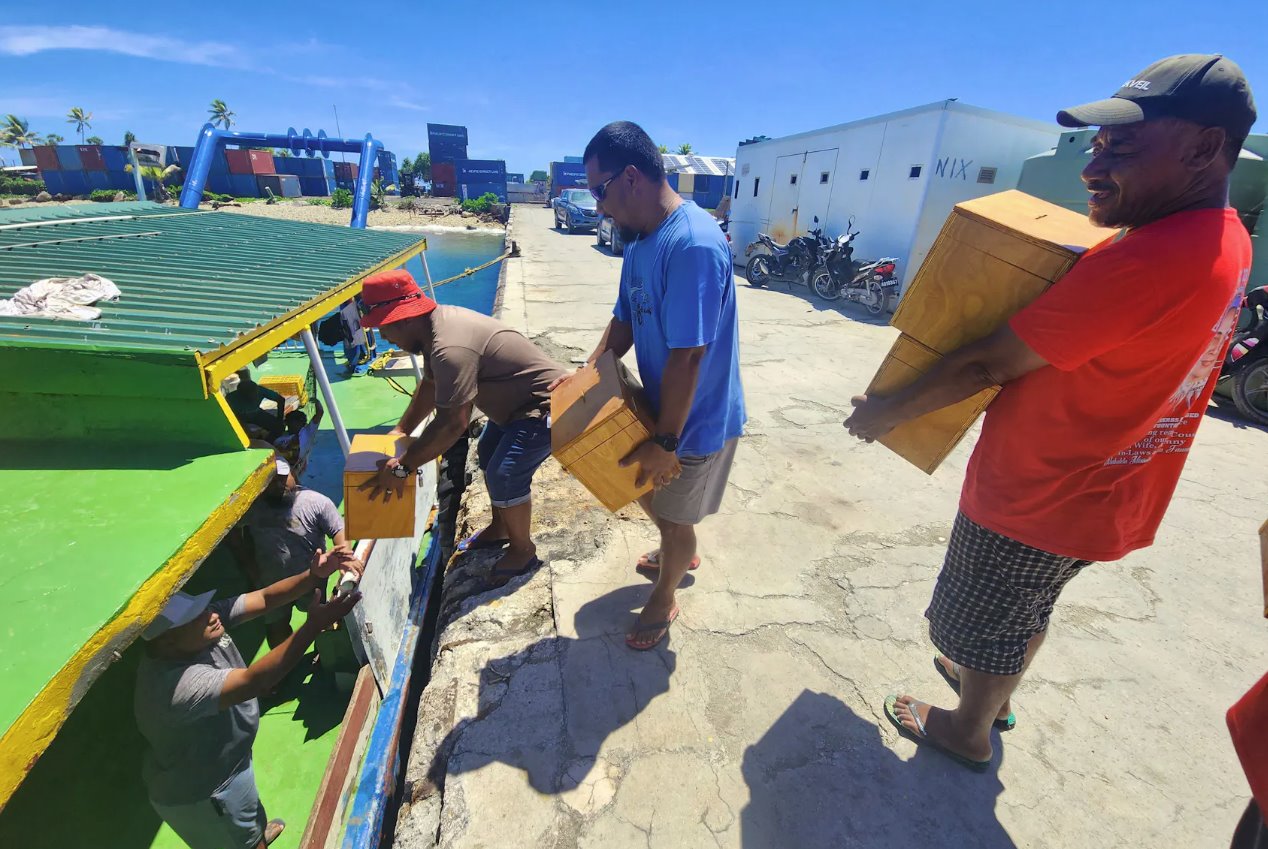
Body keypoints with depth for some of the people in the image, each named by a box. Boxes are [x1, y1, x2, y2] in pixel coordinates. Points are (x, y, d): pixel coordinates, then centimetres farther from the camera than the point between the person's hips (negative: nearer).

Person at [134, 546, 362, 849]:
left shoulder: (206, 620, -21)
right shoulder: (176, 685, -42)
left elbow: (265, 599, -20)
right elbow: (255, 681, -44)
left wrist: (314, 575, -38)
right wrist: (314, 625, -50)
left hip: (227, 760, 8)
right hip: (199, 793, -8)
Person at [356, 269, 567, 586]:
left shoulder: (451, 348, -31)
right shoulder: (436, 324, 1)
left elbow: (452, 424, -33)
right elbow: (430, 386, 15)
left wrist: (401, 468, -24)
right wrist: (400, 430, 16)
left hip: (546, 406, -11)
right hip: (518, 402, 11)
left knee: (505, 475, -16)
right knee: (488, 455, 21)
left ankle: (523, 550, 8)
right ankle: (499, 529, 37)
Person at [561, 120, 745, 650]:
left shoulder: (693, 245, -29)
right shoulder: (639, 240, 1)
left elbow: (687, 357, -29)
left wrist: (666, 442, -23)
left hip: (696, 421, -8)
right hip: (656, 406, 9)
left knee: (675, 517, 12)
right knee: (644, 490, 26)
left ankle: (663, 601, 41)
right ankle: (680, 554, 56)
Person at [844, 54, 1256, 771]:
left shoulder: (1149, 260, -31)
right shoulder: (1223, 240, 2)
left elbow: (989, 366, -28)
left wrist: (888, 413, -17)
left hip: (1037, 498, -9)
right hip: (1105, 497, 9)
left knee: (984, 624, 16)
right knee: (1028, 612, 30)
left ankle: (969, 732, 42)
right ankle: (996, 692, 56)